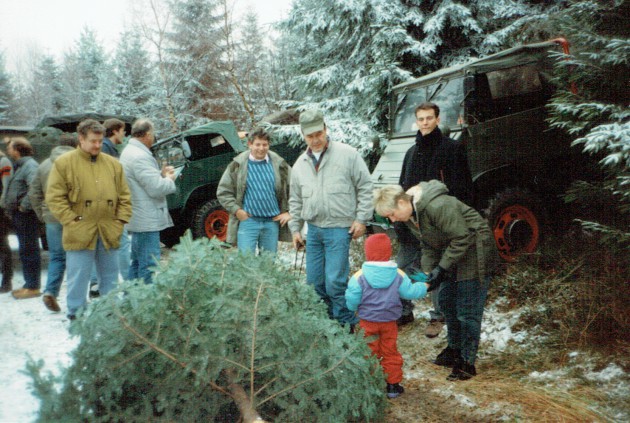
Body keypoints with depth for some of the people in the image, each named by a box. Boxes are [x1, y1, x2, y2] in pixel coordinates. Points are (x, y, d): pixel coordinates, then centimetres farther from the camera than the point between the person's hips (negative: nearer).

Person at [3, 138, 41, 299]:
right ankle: (29, 284, 22)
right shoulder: (20, 166, 19)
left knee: (29, 250, -6)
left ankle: (33, 287, -1)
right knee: (26, 251, 14)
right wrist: (11, 209, 15)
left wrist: (25, 206, -22)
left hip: (26, 215, -10)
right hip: (19, 215, 10)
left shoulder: (30, 165, -13)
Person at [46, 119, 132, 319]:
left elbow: (124, 196, 13)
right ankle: (76, 314, 16)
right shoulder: (64, 163, -1)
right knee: (78, 277, 3)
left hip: (109, 233, 4)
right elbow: (54, 198, -4)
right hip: (80, 233, -4)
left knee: (110, 277, 12)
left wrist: (121, 221, 2)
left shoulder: (113, 164, 11)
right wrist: (72, 221, -10)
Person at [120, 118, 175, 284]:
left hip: (138, 220, 11)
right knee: (148, 267, -6)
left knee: (137, 263, 19)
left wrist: (161, 174, 8)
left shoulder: (128, 152, 15)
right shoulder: (140, 157, -20)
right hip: (147, 221, -11)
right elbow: (156, 188, -23)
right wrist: (169, 179, -4)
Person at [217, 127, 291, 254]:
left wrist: (288, 211, 6)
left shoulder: (279, 164, 5)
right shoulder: (238, 165, 0)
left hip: (272, 221, 2)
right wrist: (236, 210, -6)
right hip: (247, 220, -2)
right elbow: (223, 192, 3)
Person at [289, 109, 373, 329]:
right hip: (313, 229, 6)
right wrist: (295, 228, 15)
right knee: (314, 282, 11)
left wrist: (361, 219, -7)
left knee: (335, 281, -10)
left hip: (339, 228, -6)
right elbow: (295, 200, 20)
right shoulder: (300, 164, 12)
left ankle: (346, 325, 8)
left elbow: (365, 188, -2)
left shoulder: (347, 154, -4)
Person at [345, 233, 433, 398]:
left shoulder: (359, 276, -15)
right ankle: (393, 385, 22)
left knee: (370, 353, 11)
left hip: (367, 322, -2)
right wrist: (424, 286, 16)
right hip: (389, 322, 2)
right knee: (390, 352, 15)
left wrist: (353, 309, 9)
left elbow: (352, 300, -14)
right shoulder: (398, 275, -8)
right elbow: (410, 292, -3)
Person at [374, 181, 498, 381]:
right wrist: (427, 272, -5)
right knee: (447, 301, 18)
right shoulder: (411, 214, 0)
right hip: (452, 252, 10)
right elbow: (428, 246, 8)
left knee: (468, 311, -5)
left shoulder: (437, 206, -31)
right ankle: (455, 349, 35)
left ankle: (467, 362, 8)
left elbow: (462, 238, -27)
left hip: (474, 251, -10)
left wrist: (442, 268, -24)